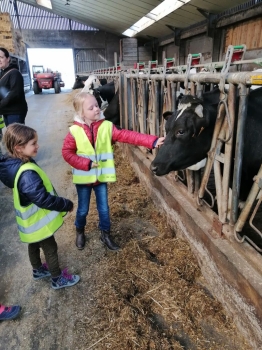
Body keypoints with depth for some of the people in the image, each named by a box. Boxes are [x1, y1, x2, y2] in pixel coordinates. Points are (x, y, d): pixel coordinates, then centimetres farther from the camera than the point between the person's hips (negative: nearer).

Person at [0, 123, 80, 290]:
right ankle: (58, 279, 34)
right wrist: (67, 204, -19)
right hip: (39, 222, -9)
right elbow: (43, 200, -33)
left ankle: (38, 270, 52)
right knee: (50, 249, 12)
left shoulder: (13, 163, -5)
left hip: (31, 221, 9)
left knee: (35, 245, 28)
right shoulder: (27, 174, -37)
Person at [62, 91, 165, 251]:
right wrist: (86, 164, -18)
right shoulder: (75, 131, -11)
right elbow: (67, 152, -8)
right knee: (83, 209, 14)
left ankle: (106, 235, 36)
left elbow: (127, 135, -16)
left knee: (104, 208, 13)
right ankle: (80, 232, 43)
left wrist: (153, 141, -26)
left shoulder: (107, 126, -8)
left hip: (101, 176, 2)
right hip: (83, 177, -1)